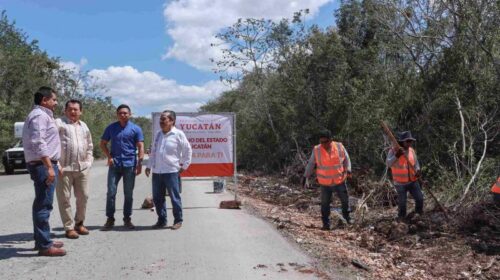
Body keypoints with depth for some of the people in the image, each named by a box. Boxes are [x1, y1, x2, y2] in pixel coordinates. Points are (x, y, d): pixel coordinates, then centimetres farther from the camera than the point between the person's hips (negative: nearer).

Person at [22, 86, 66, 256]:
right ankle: (44, 245, -7)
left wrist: (52, 165, 23)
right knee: (43, 205, -9)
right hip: (43, 165, -11)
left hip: (44, 165, 11)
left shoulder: (43, 115, 20)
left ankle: (41, 240, 25)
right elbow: (38, 144, -23)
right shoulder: (39, 115, -13)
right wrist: (49, 167, -26)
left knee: (41, 204, 16)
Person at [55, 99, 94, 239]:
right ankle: (69, 227, 9)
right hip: (64, 168, -5)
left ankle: (79, 223, 26)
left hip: (82, 168, 6)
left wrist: (88, 162, 12)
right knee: (64, 199, 0)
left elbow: (90, 146, 24)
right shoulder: (58, 123, -3)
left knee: (83, 197, 10)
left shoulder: (84, 126, 17)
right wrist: (56, 165, -15)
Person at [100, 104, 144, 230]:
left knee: (128, 194, 6)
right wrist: (109, 157, -1)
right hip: (114, 164, 1)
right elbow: (103, 143, 14)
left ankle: (127, 219, 16)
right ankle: (110, 219, 9)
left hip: (129, 164, -1)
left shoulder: (136, 129, 2)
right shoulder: (111, 128, 7)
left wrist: (139, 163, -11)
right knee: (111, 192, 0)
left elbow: (140, 147, -2)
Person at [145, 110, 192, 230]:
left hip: (171, 171, -6)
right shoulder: (158, 134, 13)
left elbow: (188, 150, 0)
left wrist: (184, 166, -1)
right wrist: (149, 166, 15)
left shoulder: (178, 134, -5)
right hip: (156, 172, 6)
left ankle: (178, 220, 13)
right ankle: (161, 220, 22)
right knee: (157, 198, 10)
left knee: (174, 197, 1)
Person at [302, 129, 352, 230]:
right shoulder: (316, 150, -11)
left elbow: (346, 159, 4)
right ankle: (326, 223, 15)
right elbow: (311, 164, -1)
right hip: (325, 182, -1)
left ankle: (346, 215, 43)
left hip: (339, 180, 1)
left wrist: (348, 170, -12)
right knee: (325, 203, 3)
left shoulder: (339, 147, -10)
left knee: (345, 199, 16)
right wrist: (305, 176, -3)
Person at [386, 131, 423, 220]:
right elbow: (388, 164, -28)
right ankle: (401, 217, 31)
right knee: (402, 202, 5)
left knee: (420, 198, 5)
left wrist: (417, 170, -13)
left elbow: (416, 162, 9)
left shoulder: (412, 150, 1)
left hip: (413, 181, 4)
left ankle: (419, 212, 34)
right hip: (400, 183, -4)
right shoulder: (393, 151, -15)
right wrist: (396, 156, -44)